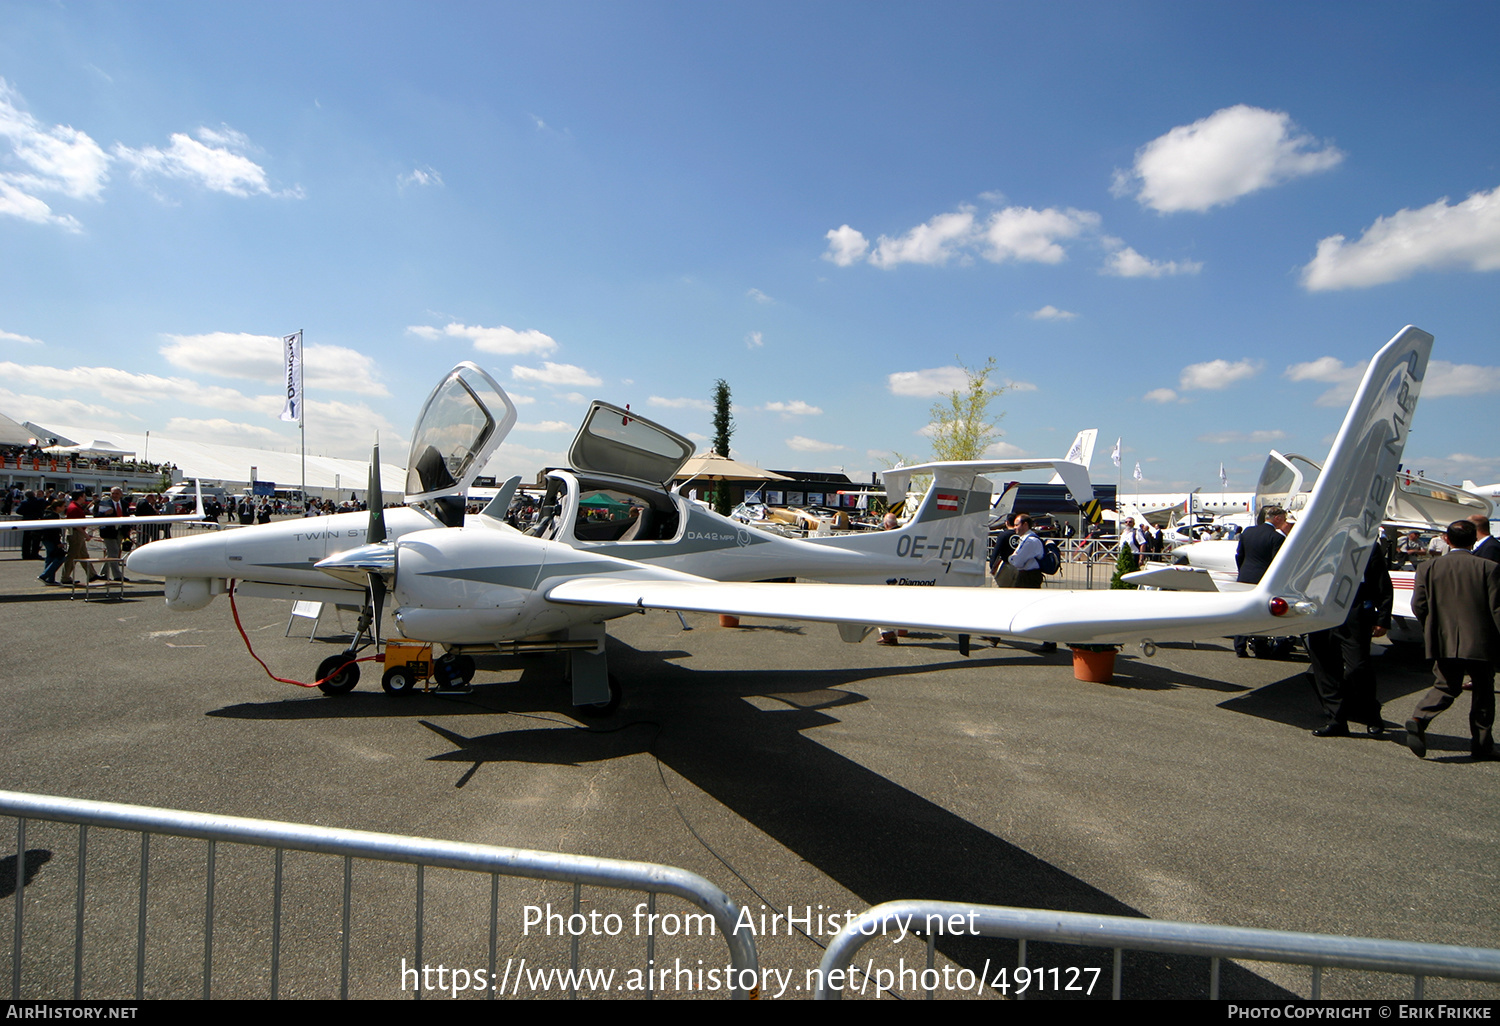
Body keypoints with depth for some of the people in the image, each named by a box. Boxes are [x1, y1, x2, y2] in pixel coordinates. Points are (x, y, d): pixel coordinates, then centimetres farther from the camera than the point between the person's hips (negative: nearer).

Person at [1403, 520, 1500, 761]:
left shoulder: (1428, 568, -1)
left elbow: (1418, 605, -1)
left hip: (1444, 642, 1)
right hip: (1481, 643, -1)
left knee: (1446, 687, 12)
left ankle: (1419, 719, -13)